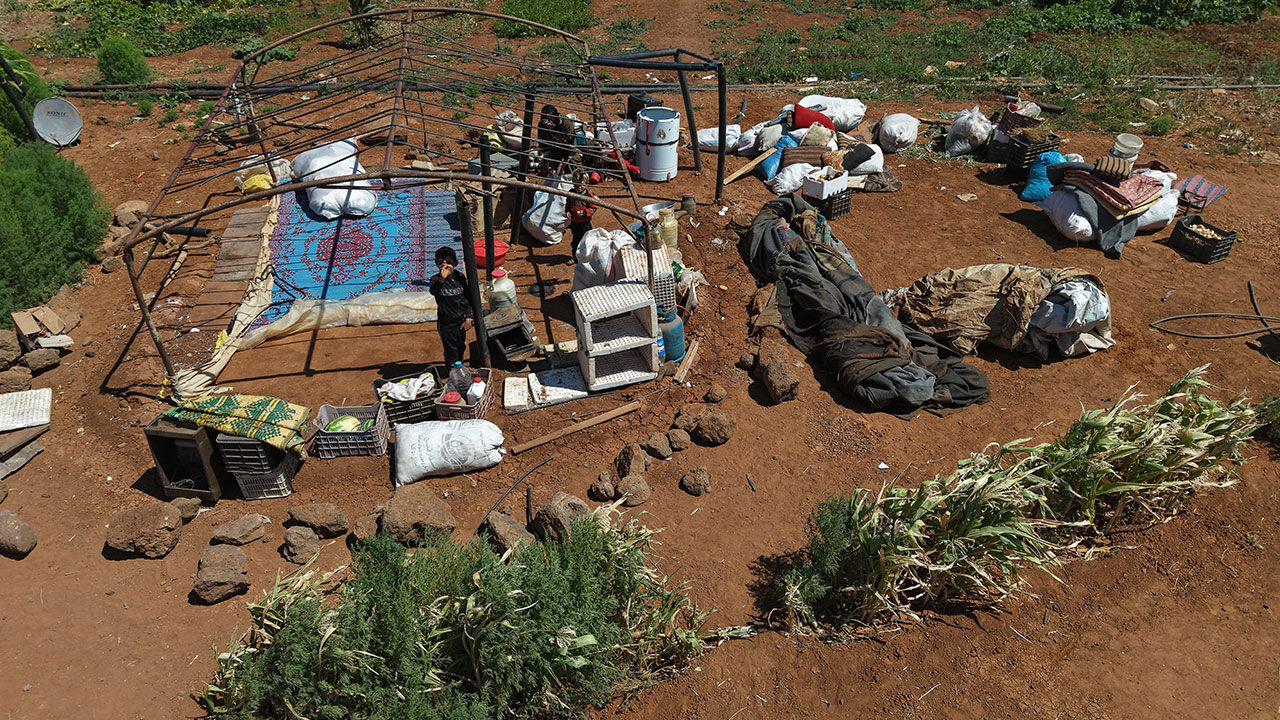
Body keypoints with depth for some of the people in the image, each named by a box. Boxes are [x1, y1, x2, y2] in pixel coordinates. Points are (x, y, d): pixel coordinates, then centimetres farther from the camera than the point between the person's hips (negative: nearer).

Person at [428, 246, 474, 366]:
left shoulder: (460, 277, -5)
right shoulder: (436, 279, -17)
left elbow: (467, 298, 4)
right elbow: (433, 291, -40)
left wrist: (468, 318, 2)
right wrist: (442, 279, -59)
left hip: (461, 320, 4)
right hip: (446, 323, -4)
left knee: (461, 347, 23)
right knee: (451, 352, 3)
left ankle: (459, 365, 46)